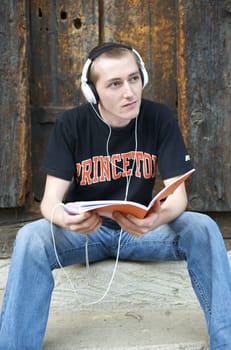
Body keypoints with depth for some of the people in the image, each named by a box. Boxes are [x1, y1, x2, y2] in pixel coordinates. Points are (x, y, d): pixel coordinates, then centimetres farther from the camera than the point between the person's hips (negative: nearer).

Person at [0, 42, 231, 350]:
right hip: (85, 230, 0)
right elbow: (50, 199, -14)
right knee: (30, 238, -31)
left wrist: (158, 218, -40)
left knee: (203, 228, -27)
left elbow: (178, 194, -14)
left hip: (141, 229, 1)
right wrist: (64, 218, -41)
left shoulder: (160, 119, -11)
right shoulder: (70, 124, -12)